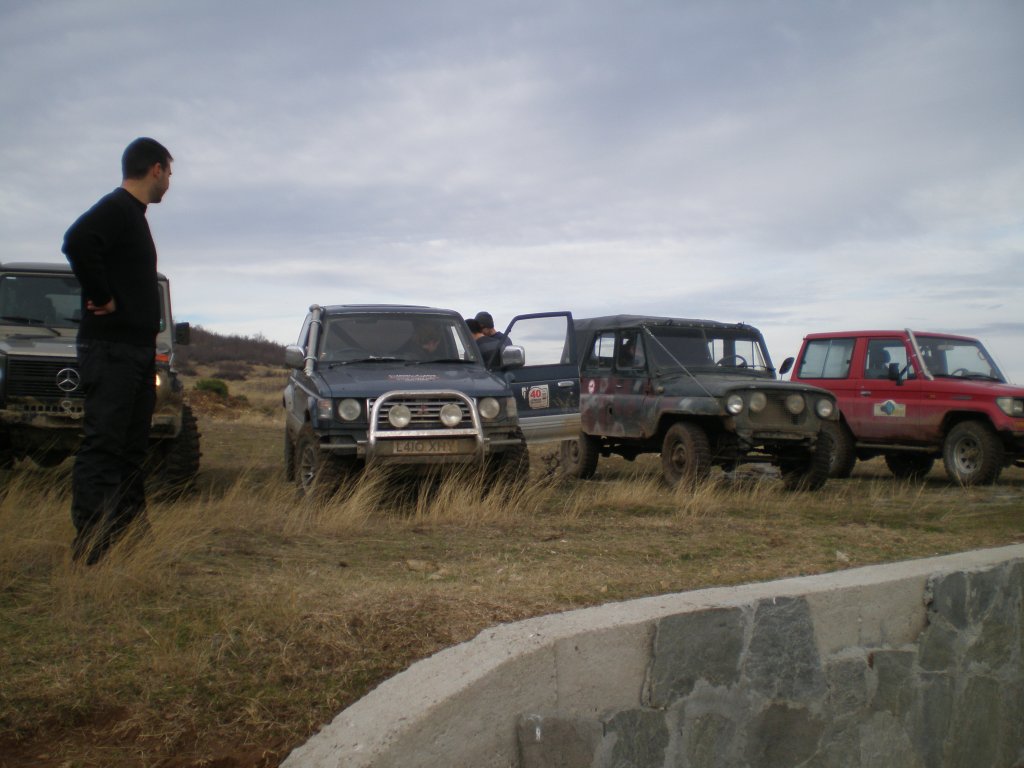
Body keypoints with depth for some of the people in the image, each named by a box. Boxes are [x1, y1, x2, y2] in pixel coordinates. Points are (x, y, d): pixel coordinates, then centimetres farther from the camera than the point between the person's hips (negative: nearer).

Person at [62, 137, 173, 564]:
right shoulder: (116, 209, -10)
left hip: (136, 349, 10)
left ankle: (132, 533, 19)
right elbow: (77, 242, -29)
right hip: (112, 348, -10)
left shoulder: (132, 214, 20)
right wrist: (103, 298, -21)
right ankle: (90, 547, -8)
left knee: (132, 447, 12)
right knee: (103, 445, -9)